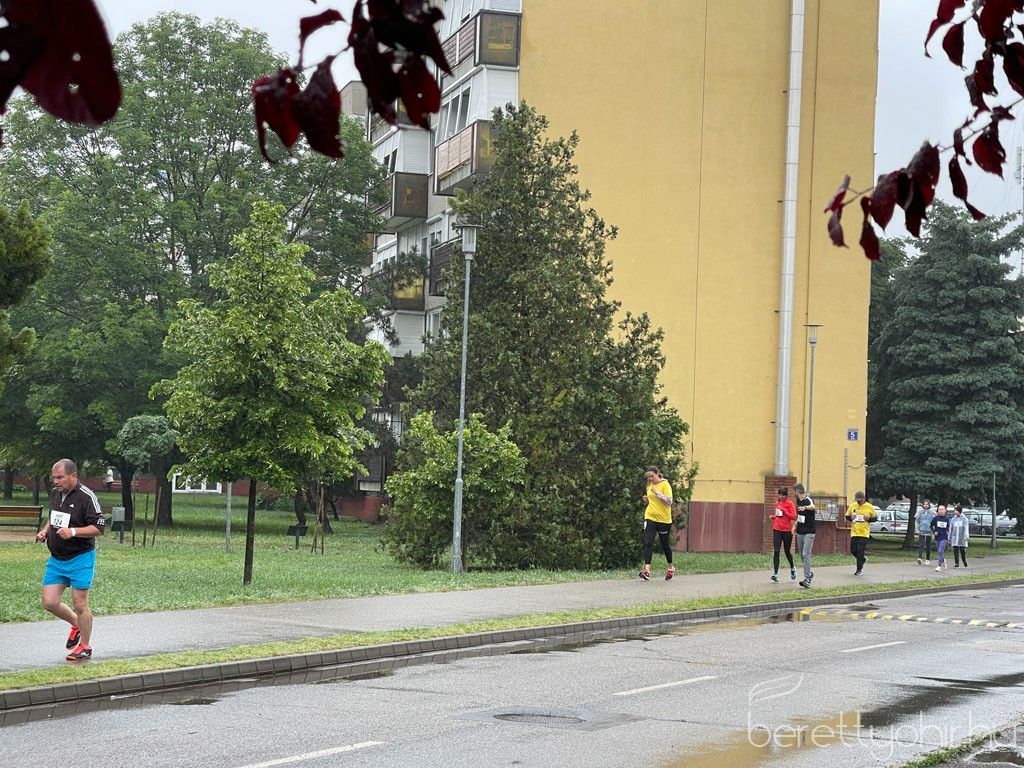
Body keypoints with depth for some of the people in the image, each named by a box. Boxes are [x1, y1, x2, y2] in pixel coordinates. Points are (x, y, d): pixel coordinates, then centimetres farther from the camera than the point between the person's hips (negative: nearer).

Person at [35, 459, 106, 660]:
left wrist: (73, 531, -27)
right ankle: (76, 624, 29)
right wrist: (45, 531, 6)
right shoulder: (55, 493, 8)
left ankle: (85, 646, 15)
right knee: (49, 602, 2)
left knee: (80, 604, -2)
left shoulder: (86, 497, -15)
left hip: (80, 559, -7)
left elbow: (99, 527, -16)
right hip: (56, 559, 7)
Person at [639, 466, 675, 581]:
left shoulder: (665, 485, -9)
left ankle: (671, 567, 31)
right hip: (650, 517, 4)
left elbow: (669, 501, -17)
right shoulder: (649, 485, 10)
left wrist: (658, 493, -25)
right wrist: (646, 499, 2)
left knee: (665, 544, 10)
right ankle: (647, 570, -19)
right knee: (648, 543, -11)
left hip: (663, 519, -4)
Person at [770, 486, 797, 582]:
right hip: (777, 530, 3)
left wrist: (784, 510, -19)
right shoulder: (777, 503, 9)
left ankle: (792, 568, 38)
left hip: (787, 531, -3)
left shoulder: (789, 503, -7)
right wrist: (774, 517, 5)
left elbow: (794, 517, -13)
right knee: (776, 551, -8)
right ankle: (775, 573, -8)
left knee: (787, 552, 10)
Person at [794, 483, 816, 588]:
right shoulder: (798, 501, 11)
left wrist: (805, 507, -63)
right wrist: (795, 526, 22)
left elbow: (812, 506, -42)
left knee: (806, 555, -13)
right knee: (802, 555, 12)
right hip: (800, 532, 8)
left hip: (809, 532, -8)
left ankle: (807, 580, -13)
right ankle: (809, 573, 31)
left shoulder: (808, 500, -16)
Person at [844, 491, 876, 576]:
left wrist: (868, 519, -12)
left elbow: (874, 518, 8)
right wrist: (850, 518, -7)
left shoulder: (869, 507, 0)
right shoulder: (852, 506, 7)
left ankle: (859, 570, -1)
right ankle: (863, 559, 32)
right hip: (854, 533, 4)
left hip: (864, 533, -4)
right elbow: (847, 516, 15)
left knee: (860, 551, -9)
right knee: (853, 550, 2)